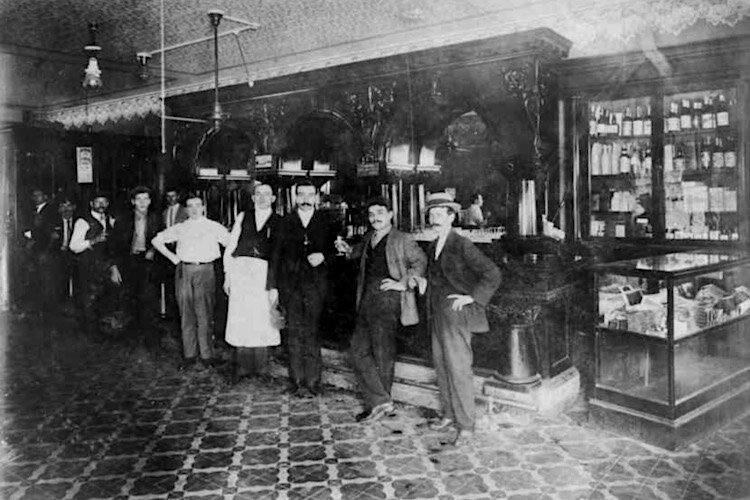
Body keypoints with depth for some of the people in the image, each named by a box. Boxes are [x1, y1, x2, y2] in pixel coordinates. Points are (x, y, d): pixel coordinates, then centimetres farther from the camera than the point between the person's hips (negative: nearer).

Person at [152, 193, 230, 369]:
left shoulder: (214, 227, 6)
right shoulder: (179, 228, 12)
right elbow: (156, 240, 19)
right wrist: (172, 257, 9)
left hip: (204, 271, -2)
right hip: (183, 271, 2)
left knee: (204, 315, -1)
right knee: (186, 315, 5)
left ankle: (206, 355, 7)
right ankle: (189, 355, 12)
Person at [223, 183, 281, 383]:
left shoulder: (278, 222, 7)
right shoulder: (243, 217, 14)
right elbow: (230, 246, 14)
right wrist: (227, 274, 5)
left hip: (263, 273, -1)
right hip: (240, 269, 2)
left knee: (261, 319, -2)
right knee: (240, 318, 1)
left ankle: (260, 368, 11)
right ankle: (241, 366, 12)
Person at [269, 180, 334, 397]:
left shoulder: (325, 224, 9)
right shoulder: (285, 223, 10)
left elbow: (333, 251, 12)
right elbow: (275, 255, 9)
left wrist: (323, 257, -11)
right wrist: (272, 286, 4)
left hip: (315, 284, -1)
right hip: (290, 284, 1)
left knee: (311, 332, -3)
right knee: (294, 332, -1)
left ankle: (312, 382, 5)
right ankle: (297, 382, 5)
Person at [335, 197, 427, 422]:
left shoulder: (403, 239, -4)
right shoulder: (369, 238, 16)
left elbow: (420, 262, -9)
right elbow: (359, 252, 35)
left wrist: (404, 283, -14)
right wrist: (347, 249, 16)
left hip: (387, 301, -7)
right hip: (367, 301, 8)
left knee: (383, 355, 0)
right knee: (358, 351, 5)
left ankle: (380, 402, 15)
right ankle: (380, 402, 11)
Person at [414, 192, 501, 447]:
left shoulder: (463, 246, -12)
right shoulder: (433, 247, 12)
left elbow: (492, 275, -15)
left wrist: (471, 297, -14)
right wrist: (425, 281, 9)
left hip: (456, 315, -8)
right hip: (437, 315, 8)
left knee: (459, 370, -6)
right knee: (441, 365, 14)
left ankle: (466, 426, 3)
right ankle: (449, 414, 28)